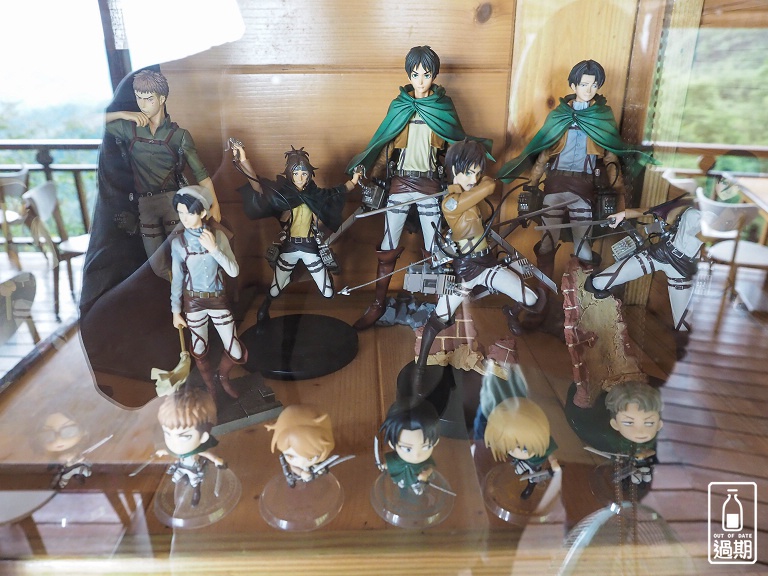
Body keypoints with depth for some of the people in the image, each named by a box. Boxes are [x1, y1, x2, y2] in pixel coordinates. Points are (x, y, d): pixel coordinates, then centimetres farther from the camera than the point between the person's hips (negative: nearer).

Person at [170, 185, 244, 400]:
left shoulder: (218, 236, -8)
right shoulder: (178, 242, -8)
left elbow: (234, 271, -14)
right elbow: (177, 279, 0)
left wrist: (214, 249, -25)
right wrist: (176, 311, 2)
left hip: (218, 300, 1)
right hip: (193, 302, 0)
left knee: (236, 353, 3)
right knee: (200, 350, 13)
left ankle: (222, 376, 36)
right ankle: (211, 387, 39)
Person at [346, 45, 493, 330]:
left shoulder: (443, 106, 4)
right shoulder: (398, 106, 6)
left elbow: (458, 143, 5)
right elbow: (384, 144, 7)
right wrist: (372, 177, 0)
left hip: (430, 184, -1)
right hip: (400, 182, 1)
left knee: (433, 249, 2)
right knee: (388, 248, 3)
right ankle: (378, 304, 17)